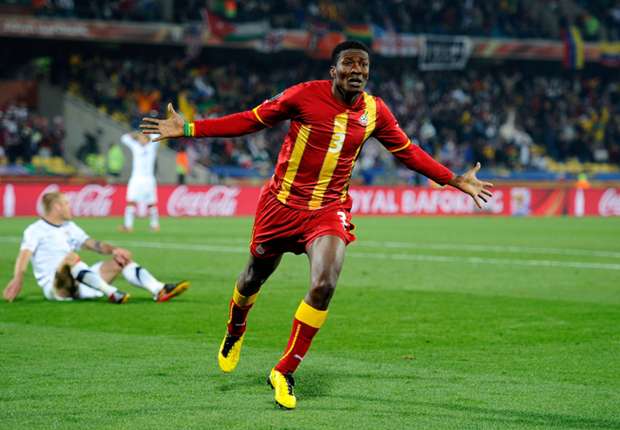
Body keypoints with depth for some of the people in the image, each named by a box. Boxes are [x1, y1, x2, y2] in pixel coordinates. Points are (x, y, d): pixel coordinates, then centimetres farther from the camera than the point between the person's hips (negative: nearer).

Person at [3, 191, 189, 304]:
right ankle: (112, 294, -49)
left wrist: (113, 249, -6)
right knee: (71, 257, -36)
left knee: (121, 259, -2)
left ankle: (159, 290, -20)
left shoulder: (69, 227, 22)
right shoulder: (35, 231, -2)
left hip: (79, 283, 7)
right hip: (55, 287, -7)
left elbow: (93, 244, 14)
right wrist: (18, 278, -36)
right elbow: (24, 255, -18)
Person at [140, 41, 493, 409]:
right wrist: (188, 129, -10)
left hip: (330, 210, 1)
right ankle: (235, 333, 52)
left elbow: (408, 152, 13)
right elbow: (251, 120, -6)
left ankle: (285, 372, -6)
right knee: (254, 278, 16)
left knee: (325, 285, -21)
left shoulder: (375, 112, -3)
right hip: (283, 203, -1)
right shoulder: (305, 95, -13)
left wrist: (455, 181, 12)